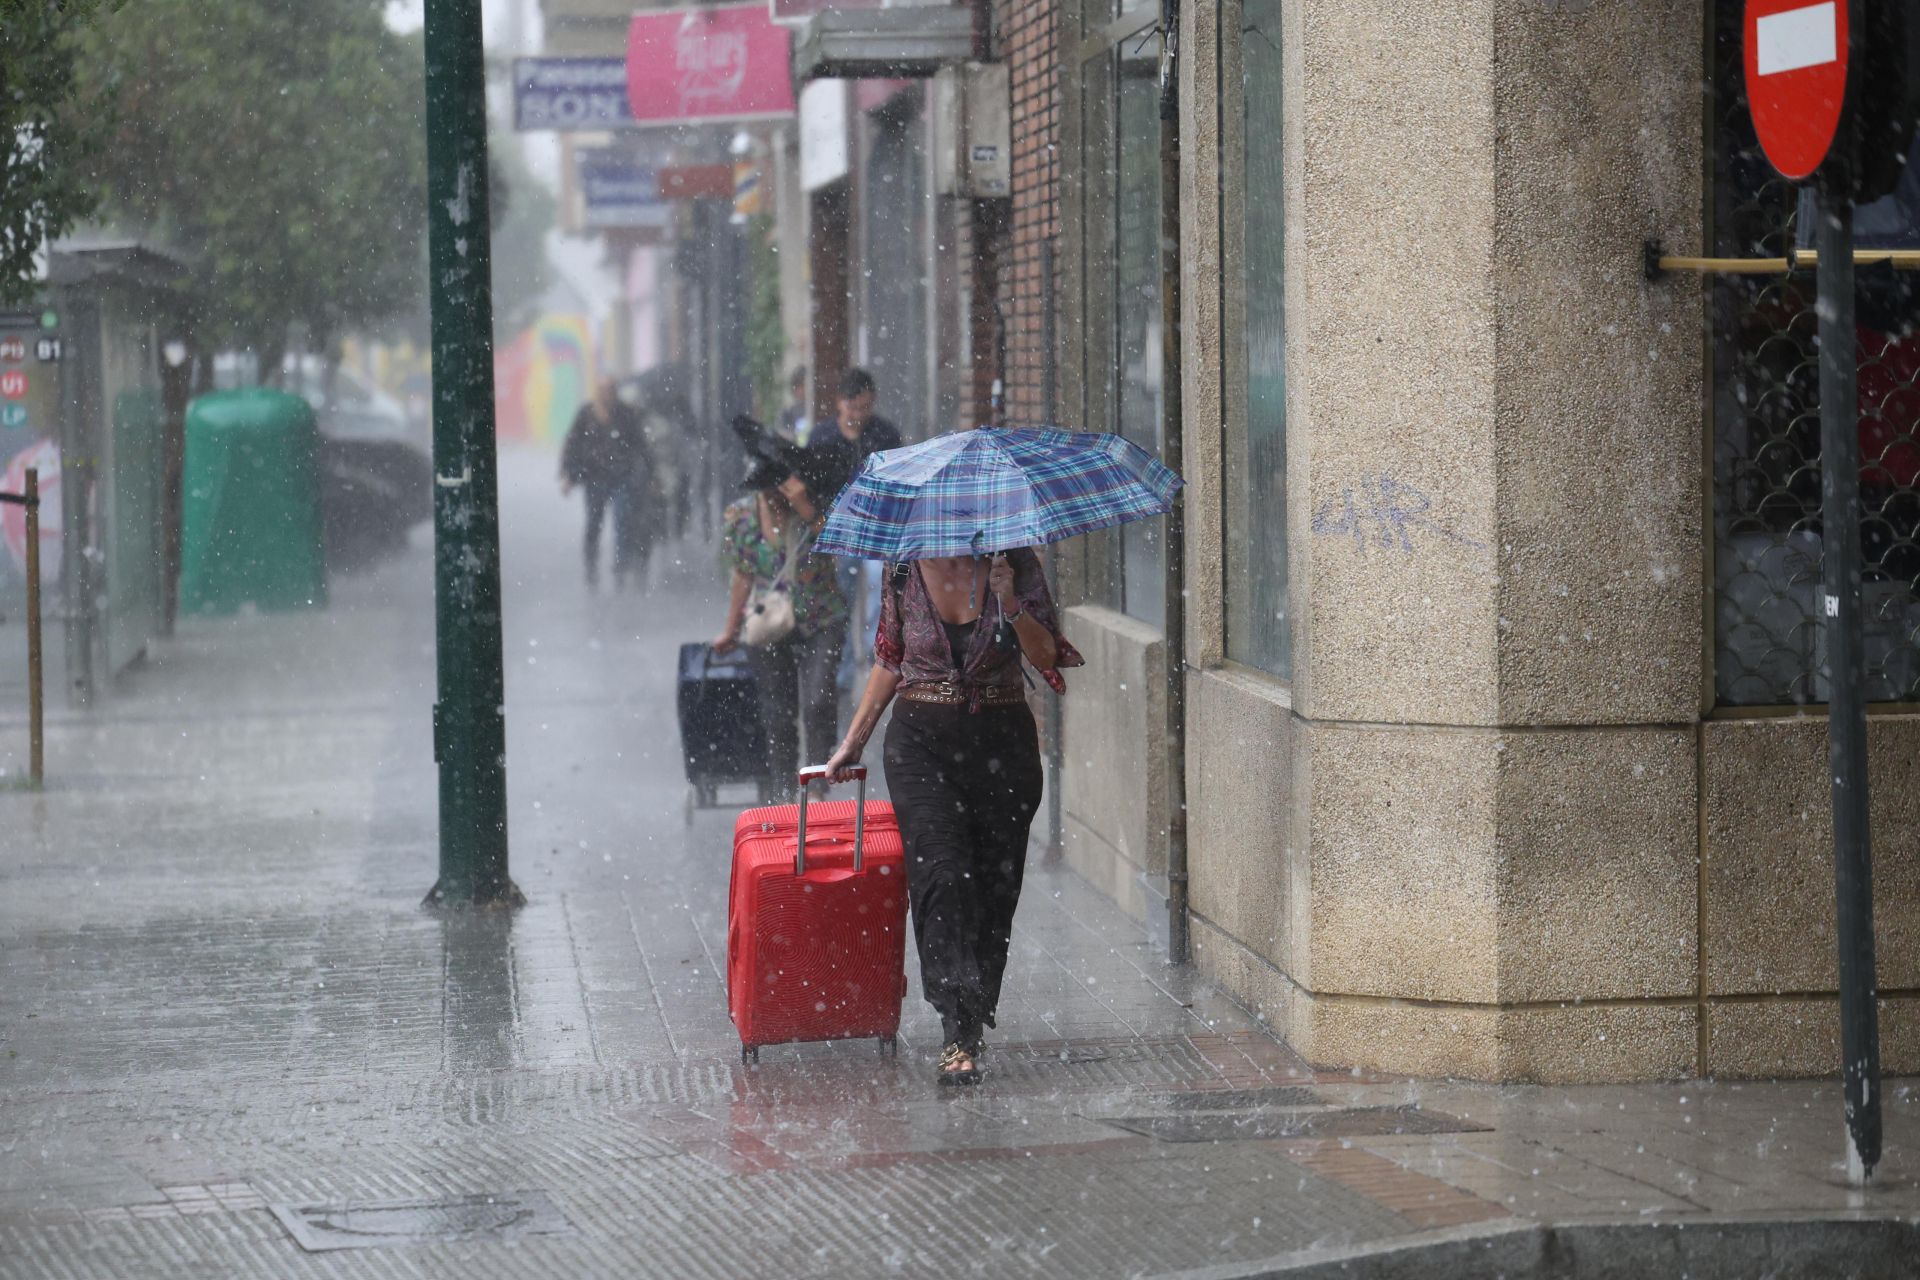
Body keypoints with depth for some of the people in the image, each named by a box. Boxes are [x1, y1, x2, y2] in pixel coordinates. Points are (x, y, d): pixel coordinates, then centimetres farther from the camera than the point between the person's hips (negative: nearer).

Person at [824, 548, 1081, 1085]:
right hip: (922, 742, -1)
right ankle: (957, 1034, -24)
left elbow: (1048, 658, -3)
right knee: (943, 873, -17)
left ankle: (972, 1025, 16)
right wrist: (853, 741, 15)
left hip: (1002, 742, 1)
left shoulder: (1014, 563, -2)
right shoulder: (905, 571, 1)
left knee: (994, 886, 2)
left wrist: (1011, 606, -19)